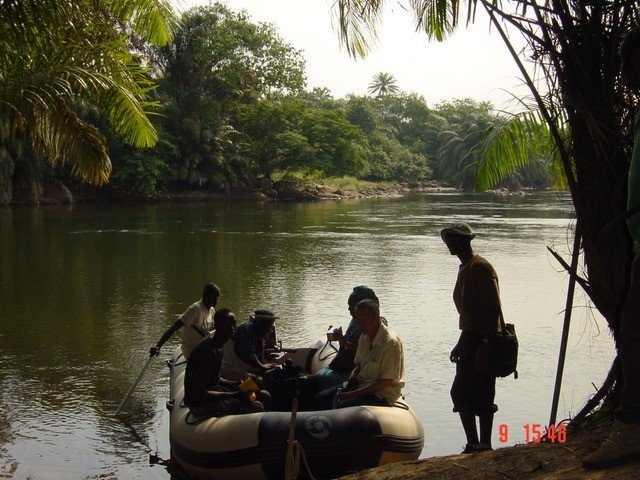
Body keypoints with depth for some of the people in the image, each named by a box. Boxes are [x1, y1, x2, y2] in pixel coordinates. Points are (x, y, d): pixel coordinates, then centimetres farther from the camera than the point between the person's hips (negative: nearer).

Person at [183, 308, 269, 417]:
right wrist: (235, 395, -26)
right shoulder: (208, 350, -25)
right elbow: (199, 393, -27)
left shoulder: (216, 343, 6)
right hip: (200, 405, -10)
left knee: (264, 396, 8)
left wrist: (235, 385, 0)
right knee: (256, 407, -23)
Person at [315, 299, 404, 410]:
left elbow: (387, 382, -20)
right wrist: (353, 376, -5)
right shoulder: (364, 336, 6)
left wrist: (353, 393, -22)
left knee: (341, 408, -29)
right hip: (360, 384, 8)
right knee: (321, 398, -6)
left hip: (381, 393, -8)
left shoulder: (391, 343, -20)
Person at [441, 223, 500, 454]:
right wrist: (461, 344, 25)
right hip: (471, 339, 10)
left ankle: (475, 445, -3)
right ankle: (483, 446, 17)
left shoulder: (480, 268, -15)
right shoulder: (465, 269, 16)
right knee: (481, 397, 11)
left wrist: (485, 346, -25)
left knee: (462, 394, -10)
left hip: (482, 341, -10)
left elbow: (493, 310, -21)